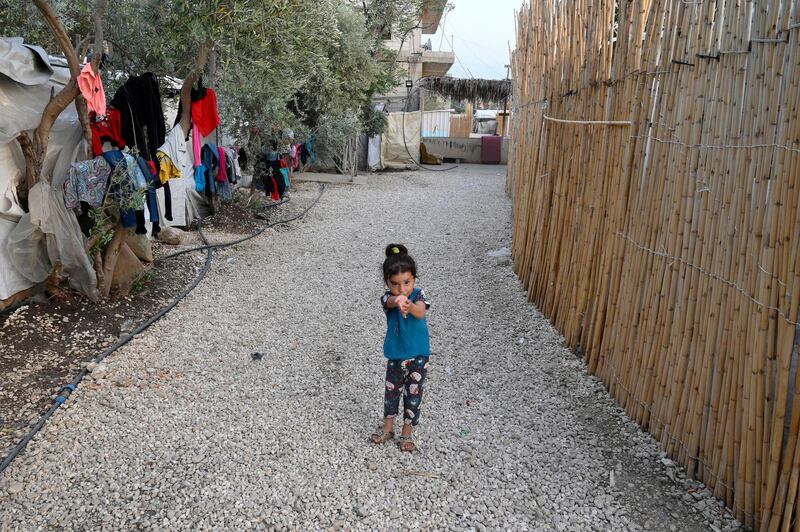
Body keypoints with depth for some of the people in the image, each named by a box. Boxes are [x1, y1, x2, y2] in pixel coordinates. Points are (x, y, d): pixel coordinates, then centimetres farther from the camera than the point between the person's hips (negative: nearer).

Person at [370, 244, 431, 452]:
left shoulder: (418, 296, -17)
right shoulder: (388, 297, -15)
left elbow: (420, 313, -40)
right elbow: (390, 301, -41)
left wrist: (409, 306, -64)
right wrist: (398, 301, -67)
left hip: (417, 356, -2)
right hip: (395, 356, 2)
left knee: (413, 395, 10)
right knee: (391, 392, 17)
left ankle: (407, 433, 29)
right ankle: (388, 428, 38)